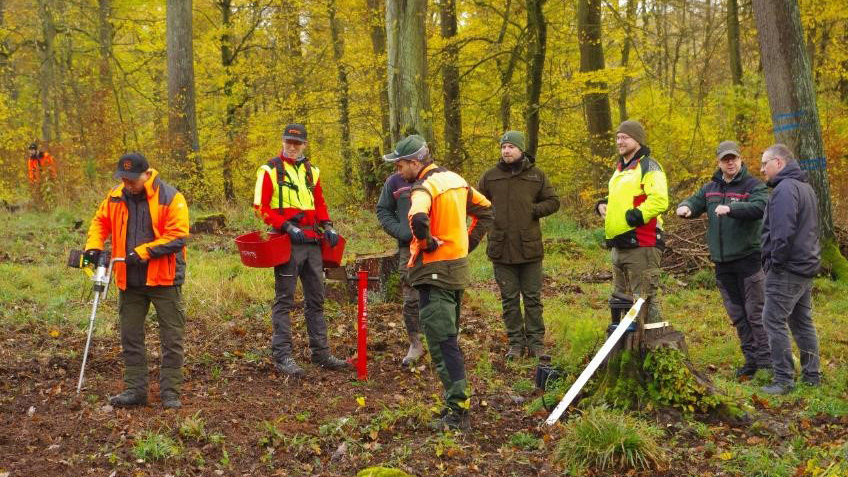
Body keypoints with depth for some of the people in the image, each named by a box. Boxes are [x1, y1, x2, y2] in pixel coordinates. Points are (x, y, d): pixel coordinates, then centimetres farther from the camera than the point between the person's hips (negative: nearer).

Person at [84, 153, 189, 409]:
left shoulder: (171, 198, -12)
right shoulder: (116, 198, 4)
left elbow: (177, 236, -17)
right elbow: (100, 222, 16)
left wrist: (142, 252, -22)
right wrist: (94, 246, -3)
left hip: (164, 279, -5)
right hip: (129, 281, 5)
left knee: (172, 339, 1)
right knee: (130, 337, 11)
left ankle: (170, 392, 10)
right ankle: (135, 390, 21)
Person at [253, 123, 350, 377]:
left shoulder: (312, 171, 15)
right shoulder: (270, 170, -2)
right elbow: (261, 207, -8)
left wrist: (327, 226, 6)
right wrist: (287, 227, -18)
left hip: (312, 242, 6)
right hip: (287, 242, -6)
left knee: (316, 299, 11)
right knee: (284, 300, -3)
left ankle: (320, 353, 19)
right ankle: (282, 356, 0)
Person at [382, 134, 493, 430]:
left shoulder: (425, 187, -16)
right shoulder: (455, 180, 12)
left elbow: (418, 219, -37)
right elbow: (485, 209, 23)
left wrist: (428, 243, -19)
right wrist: (468, 242, 17)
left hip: (435, 274, -9)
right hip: (458, 270, 9)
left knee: (442, 344, -7)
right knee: (449, 339, 18)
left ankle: (457, 412, -8)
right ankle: (456, 401, 25)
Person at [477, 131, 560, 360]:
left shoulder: (536, 175, 3)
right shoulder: (490, 176, 4)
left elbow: (553, 202, 8)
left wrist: (534, 210, -7)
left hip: (529, 247, -1)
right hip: (501, 248, 1)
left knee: (532, 297, 7)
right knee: (509, 299, 8)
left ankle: (536, 341, 17)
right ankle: (515, 342, 17)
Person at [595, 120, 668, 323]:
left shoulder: (648, 166, -9)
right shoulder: (620, 168, 21)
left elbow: (659, 200, -22)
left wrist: (635, 216, -24)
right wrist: (602, 204, 13)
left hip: (641, 245, -10)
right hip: (619, 245, 10)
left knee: (643, 298, -7)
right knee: (621, 297, 16)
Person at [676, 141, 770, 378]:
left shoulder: (753, 185, -7)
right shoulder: (710, 188, 13)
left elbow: (760, 207, -24)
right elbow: (695, 202, 20)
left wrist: (731, 209, -38)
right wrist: (685, 207, -5)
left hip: (749, 259, -7)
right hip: (722, 263, 7)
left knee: (755, 312, -5)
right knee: (737, 315, 12)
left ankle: (766, 362, 1)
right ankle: (751, 359, 22)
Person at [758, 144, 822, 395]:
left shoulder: (785, 188, -16)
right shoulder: (805, 187, 17)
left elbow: (783, 231, -25)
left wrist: (775, 261, -14)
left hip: (787, 270, -10)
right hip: (806, 266, 10)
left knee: (774, 321, -6)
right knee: (802, 321, 16)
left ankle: (784, 379, -5)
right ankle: (812, 375, 21)